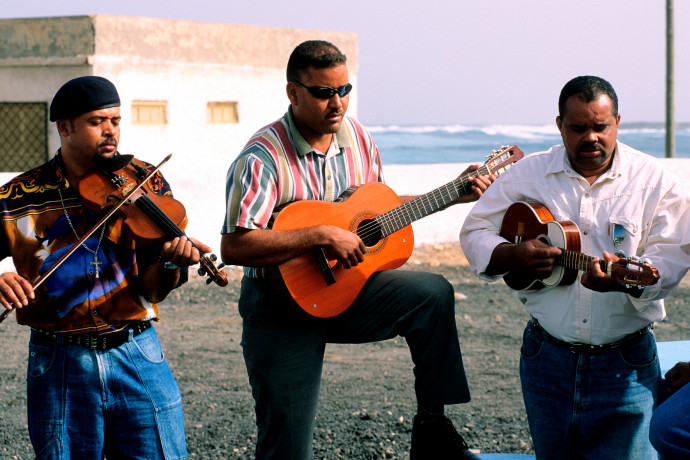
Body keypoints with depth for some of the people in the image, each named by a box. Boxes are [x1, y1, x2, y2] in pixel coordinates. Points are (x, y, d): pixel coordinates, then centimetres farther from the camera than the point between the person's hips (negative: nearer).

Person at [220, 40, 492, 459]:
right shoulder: (263, 158, -20)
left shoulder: (357, 137, 2)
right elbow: (233, 247, -30)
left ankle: (431, 425, -10)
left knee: (433, 294, -20)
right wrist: (322, 236, -31)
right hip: (281, 307, -5)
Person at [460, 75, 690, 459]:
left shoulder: (655, 180, -2)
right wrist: (513, 255, -11)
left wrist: (624, 278, -30)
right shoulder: (527, 175, 5)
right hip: (547, 354, 2)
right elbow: (475, 232, 10)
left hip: (625, 362, -2)